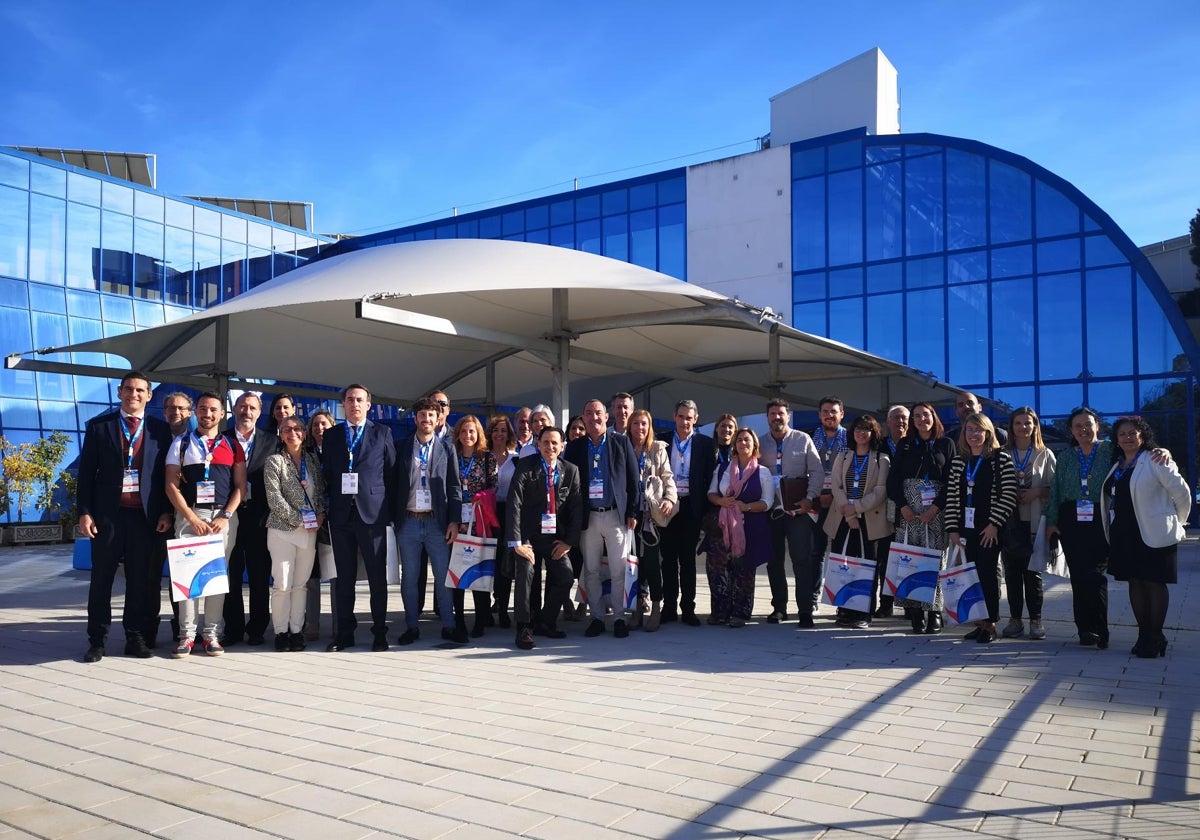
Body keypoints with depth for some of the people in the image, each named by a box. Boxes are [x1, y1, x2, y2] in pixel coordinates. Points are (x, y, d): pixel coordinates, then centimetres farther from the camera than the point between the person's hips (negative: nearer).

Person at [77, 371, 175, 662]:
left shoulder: (160, 429, 7)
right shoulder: (98, 426, 5)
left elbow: (166, 474, 7)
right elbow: (87, 472, 3)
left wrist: (166, 512, -1)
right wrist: (84, 512, -3)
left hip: (146, 515, 0)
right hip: (108, 513, 0)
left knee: (143, 580, 4)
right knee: (101, 578, 6)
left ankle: (137, 638, 14)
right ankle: (97, 640, 15)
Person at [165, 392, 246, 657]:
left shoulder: (232, 446, 11)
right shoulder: (181, 444, 8)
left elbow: (240, 486, 7)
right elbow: (172, 485, 2)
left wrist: (225, 516, -7)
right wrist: (192, 519, -8)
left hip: (224, 516, 1)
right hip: (189, 515, -1)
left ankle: (212, 634, 7)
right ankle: (187, 635, 2)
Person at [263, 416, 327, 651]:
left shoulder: (313, 460, 12)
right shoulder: (274, 462, -2)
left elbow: (322, 491, 15)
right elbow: (274, 499, -8)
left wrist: (320, 515, -1)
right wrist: (299, 519, -10)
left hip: (310, 530, 4)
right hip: (283, 529, -4)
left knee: (300, 584, 6)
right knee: (282, 584, -4)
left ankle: (297, 631, 13)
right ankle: (281, 632, 7)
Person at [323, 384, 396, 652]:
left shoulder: (382, 433, 5)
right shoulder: (330, 435, 12)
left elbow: (392, 472, 4)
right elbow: (326, 474, 11)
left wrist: (388, 508, -1)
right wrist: (326, 508, 2)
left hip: (372, 512, -2)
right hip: (341, 514, 2)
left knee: (377, 577, 1)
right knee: (344, 577, 8)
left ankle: (379, 632, 10)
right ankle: (345, 633, 15)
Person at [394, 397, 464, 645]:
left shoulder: (447, 448, 5)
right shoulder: (402, 447, 6)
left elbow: (455, 486, 3)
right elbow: (394, 483, 5)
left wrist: (454, 520, -5)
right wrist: (392, 519, -1)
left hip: (437, 522, -1)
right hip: (408, 522, 1)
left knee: (443, 576, 1)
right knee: (409, 577, 7)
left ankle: (449, 626, 11)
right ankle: (412, 627, 17)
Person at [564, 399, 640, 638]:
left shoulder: (621, 443, 3)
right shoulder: (574, 447, 8)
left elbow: (633, 479, 2)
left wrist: (632, 513, -3)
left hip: (616, 515, -2)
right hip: (588, 517, 2)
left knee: (619, 571, 0)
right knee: (591, 571, 6)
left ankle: (619, 618, 11)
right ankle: (597, 617, 17)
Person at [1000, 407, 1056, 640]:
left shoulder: (1045, 455, 5)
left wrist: (1037, 492, -13)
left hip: (1034, 522, -1)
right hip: (1009, 522, 2)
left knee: (1032, 571, 0)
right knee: (1011, 571, 5)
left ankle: (1036, 620, 10)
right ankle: (1015, 619, 14)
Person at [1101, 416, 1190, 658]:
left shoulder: (1155, 461, -5)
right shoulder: (1116, 466, 14)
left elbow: (1181, 491, -3)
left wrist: (1176, 522, 6)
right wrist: (1112, 532, 10)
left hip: (1153, 535, -6)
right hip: (1123, 536, 6)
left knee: (1154, 583, -1)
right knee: (1135, 582, 8)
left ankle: (1156, 638, 6)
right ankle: (1144, 635, 16)